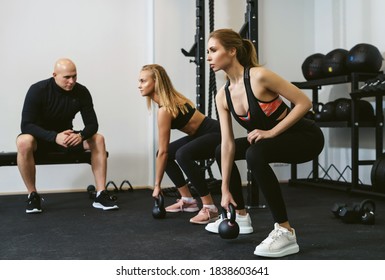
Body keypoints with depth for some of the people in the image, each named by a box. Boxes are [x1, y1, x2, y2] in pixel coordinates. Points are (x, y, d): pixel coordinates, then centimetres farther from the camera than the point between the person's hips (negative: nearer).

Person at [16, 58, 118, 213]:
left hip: (65, 136, 4)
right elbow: (27, 125, -26)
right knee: (24, 142, -37)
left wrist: (81, 135, -36)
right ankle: (33, 195, -20)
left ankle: (101, 195, -18)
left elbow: (92, 123, -11)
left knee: (98, 139, -18)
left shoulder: (81, 92, -12)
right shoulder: (38, 90, -21)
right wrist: (54, 136, -43)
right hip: (41, 137, -3)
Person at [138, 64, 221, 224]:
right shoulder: (171, 98, 3)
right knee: (167, 153, 10)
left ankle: (210, 208, -27)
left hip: (215, 135, -11)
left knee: (182, 154, -35)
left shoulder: (165, 109, -23)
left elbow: (163, 152, -20)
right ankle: (187, 200, 15)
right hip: (203, 134, 11)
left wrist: (157, 185, -13)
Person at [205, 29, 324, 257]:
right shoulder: (223, 96, -4)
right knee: (221, 152, 15)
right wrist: (225, 189, -4)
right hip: (275, 140, 8)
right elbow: (228, 144, -3)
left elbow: (304, 103, -21)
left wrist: (272, 131, -25)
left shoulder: (259, 76, -25)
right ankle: (240, 215, 28)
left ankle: (285, 232, -26)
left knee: (255, 155, -35)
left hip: (305, 136, -8)